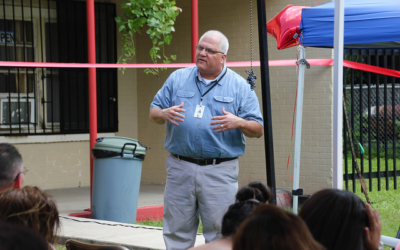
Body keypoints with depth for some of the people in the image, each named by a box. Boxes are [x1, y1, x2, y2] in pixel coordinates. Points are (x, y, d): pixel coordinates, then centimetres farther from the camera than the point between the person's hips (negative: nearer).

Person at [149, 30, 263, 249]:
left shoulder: (240, 86, 5)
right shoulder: (177, 79, 11)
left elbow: (257, 130, 3)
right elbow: (153, 114, 13)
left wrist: (238, 123, -18)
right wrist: (164, 114, -10)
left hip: (220, 171, -2)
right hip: (180, 168, 2)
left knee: (219, 232, -1)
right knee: (177, 232, 6)